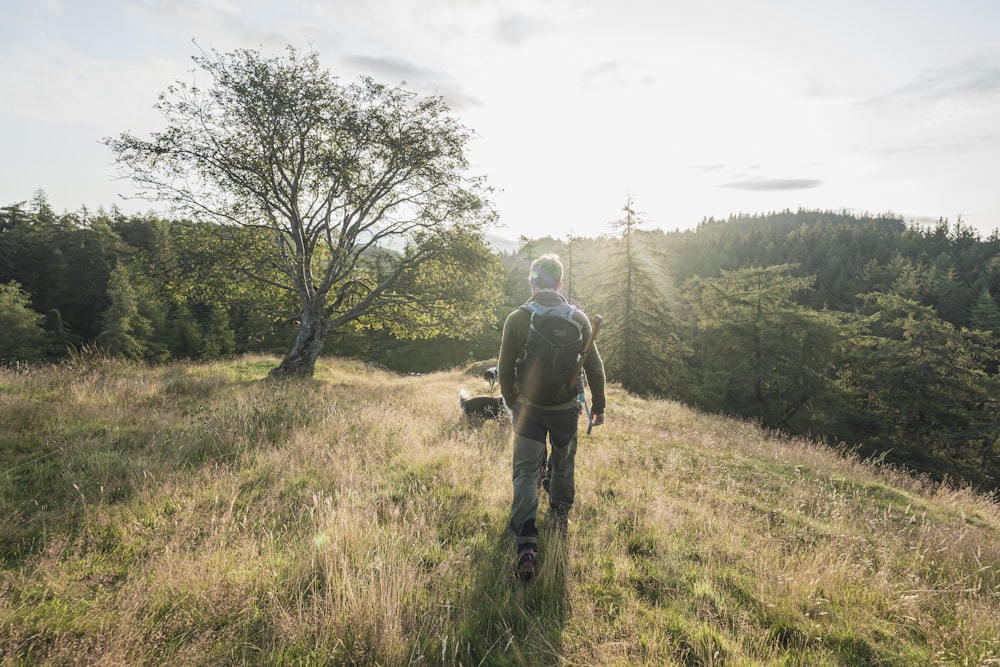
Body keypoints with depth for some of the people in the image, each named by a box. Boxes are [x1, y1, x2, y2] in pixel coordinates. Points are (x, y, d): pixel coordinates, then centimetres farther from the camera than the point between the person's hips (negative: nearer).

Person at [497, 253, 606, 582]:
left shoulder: (516, 319, -9)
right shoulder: (578, 318, -7)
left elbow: (505, 371, -4)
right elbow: (595, 367, -1)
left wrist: (512, 404, 13)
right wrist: (598, 405, 13)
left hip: (528, 407, -1)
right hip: (566, 407, 2)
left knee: (526, 472, 4)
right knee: (563, 465, 24)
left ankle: (526, 546, -4)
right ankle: (560, 515, 44)